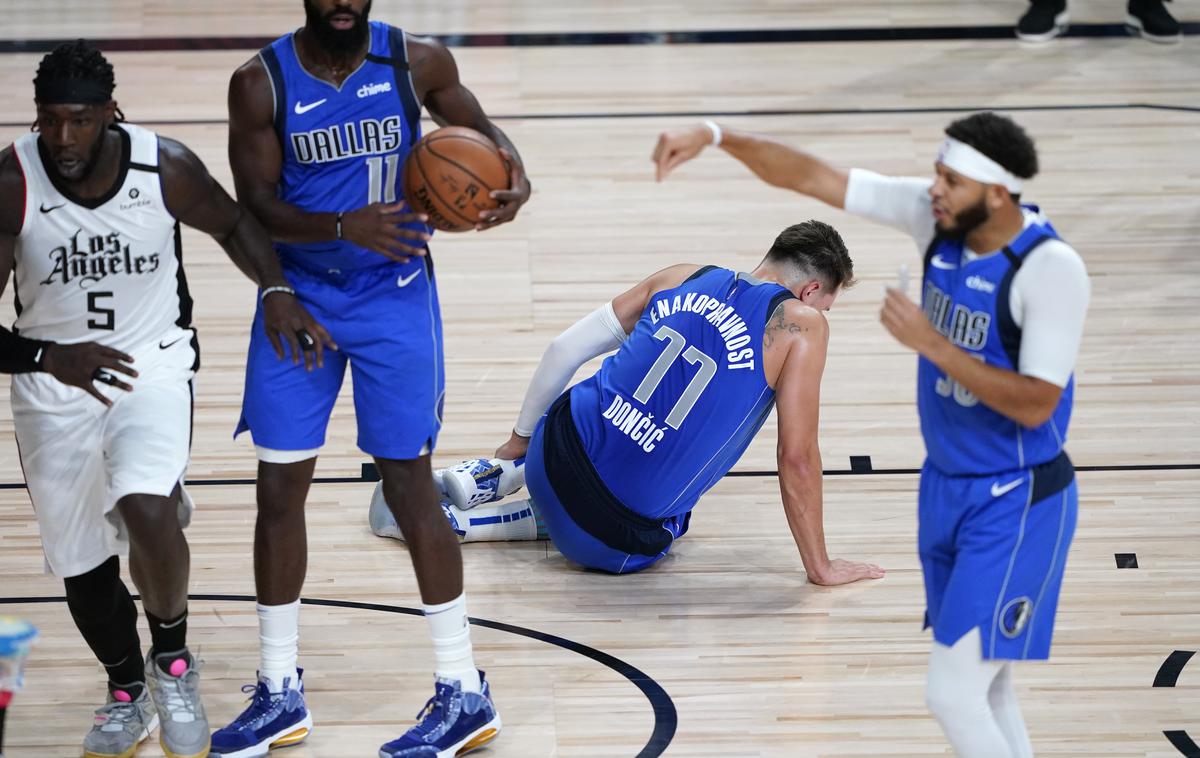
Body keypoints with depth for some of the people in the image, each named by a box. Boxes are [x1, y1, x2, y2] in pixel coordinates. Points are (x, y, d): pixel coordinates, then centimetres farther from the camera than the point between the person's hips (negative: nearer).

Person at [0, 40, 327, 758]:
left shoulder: (166, 168, -15)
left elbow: (232, 222, 7)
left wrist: (276, 288, -9)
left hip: (153, 362, -1)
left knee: (148, 511, -27)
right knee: (83, 564, 11)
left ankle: (173, 660, 0)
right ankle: (127, 694, 39)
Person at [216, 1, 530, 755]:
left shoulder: (416, 62, -9)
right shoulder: (260, 83, -10)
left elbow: (477, 127, 8)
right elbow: (258, 206, -13)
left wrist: (515, 175, -15)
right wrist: (345, 226, -31)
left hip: (394, 297, -2)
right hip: (298, 296, 2)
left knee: (409, 484, -2)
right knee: (279, 488, 3)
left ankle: (466, 694, 7)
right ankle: (281, 696, 17)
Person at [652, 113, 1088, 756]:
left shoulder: (1051, 268, -24)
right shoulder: (935, 216, -6)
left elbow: (1035, 404, -25)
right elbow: (813, 177, -3)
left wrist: (930, 343, -27)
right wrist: (717, 136, -13)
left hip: (1016, 504, -7)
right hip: (946, 486, 7)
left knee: (953, 695, -11)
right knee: (985, 690, 14)